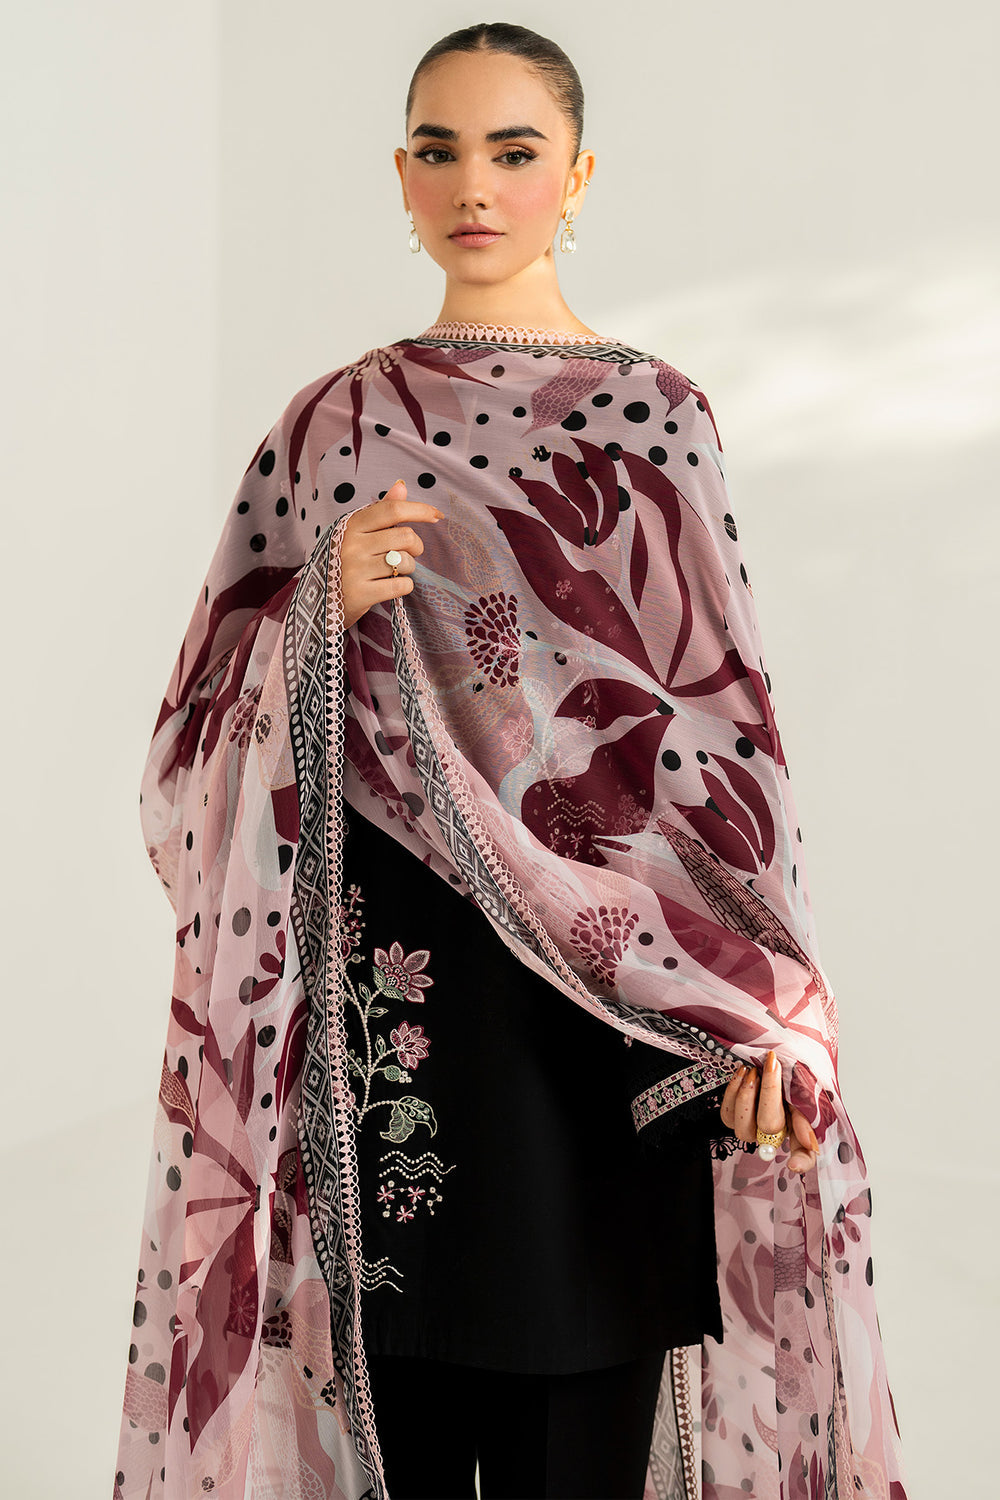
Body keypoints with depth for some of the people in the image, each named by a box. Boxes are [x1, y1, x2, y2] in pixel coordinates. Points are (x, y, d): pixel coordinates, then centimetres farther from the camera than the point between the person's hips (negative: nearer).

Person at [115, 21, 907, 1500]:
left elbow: (722, 719, -2)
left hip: (598, 984, -2)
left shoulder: (652, 415, 3)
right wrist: (321, 609, -11)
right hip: (379, 981, 2)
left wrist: (768, 1004, -11)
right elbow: (207, 726, 9)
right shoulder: (335, 422, 10)